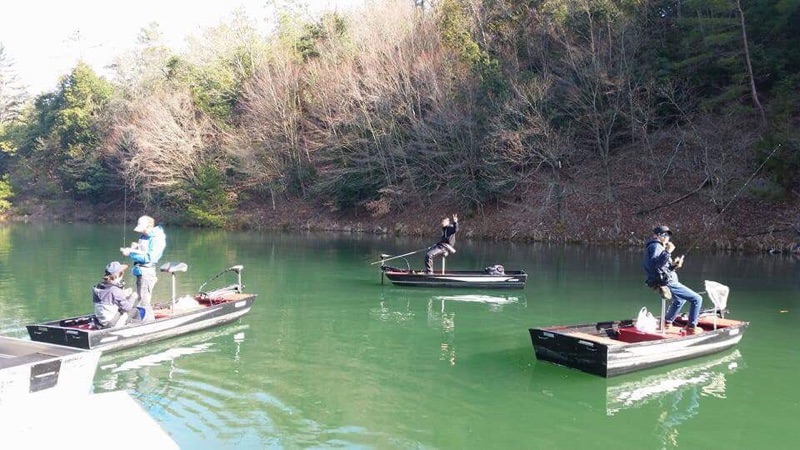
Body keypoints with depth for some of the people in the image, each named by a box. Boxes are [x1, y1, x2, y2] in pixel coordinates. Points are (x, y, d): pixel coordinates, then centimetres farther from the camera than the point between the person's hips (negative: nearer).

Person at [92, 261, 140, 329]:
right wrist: (132, 297, 3)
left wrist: (124, 294, 15)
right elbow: (126, 307, -15)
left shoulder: (97, 287, 1)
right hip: (111, 323, -8)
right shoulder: (115, 290, -22)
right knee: (135, 311, 11)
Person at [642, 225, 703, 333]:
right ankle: (691, 327, -4)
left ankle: (667, 322, 40)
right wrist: (667, 252, -34)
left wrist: (673, 265, 2)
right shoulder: (655, 246, -12)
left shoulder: (656, 246, 20)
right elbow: (653, 264, -31)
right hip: (668, 283, -11)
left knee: (681, 299, 37)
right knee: (697, 299, -9)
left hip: (666, 282, 11)